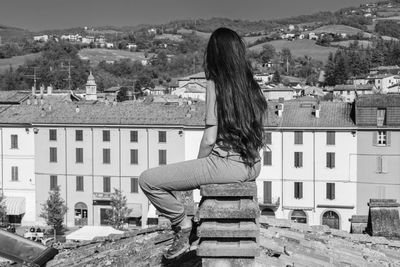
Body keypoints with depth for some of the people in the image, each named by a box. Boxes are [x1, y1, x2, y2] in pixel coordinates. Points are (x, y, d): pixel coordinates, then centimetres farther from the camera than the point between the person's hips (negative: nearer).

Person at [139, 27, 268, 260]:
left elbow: (209, 140, -16)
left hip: (226, 164, -8)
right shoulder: (252, 86, 6)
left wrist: (199, 163, 4)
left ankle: (183, 224, 5)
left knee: (148, 180, -3)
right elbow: (258, 136, 12)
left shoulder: (215, 84, -12)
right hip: (253, 167, 8)